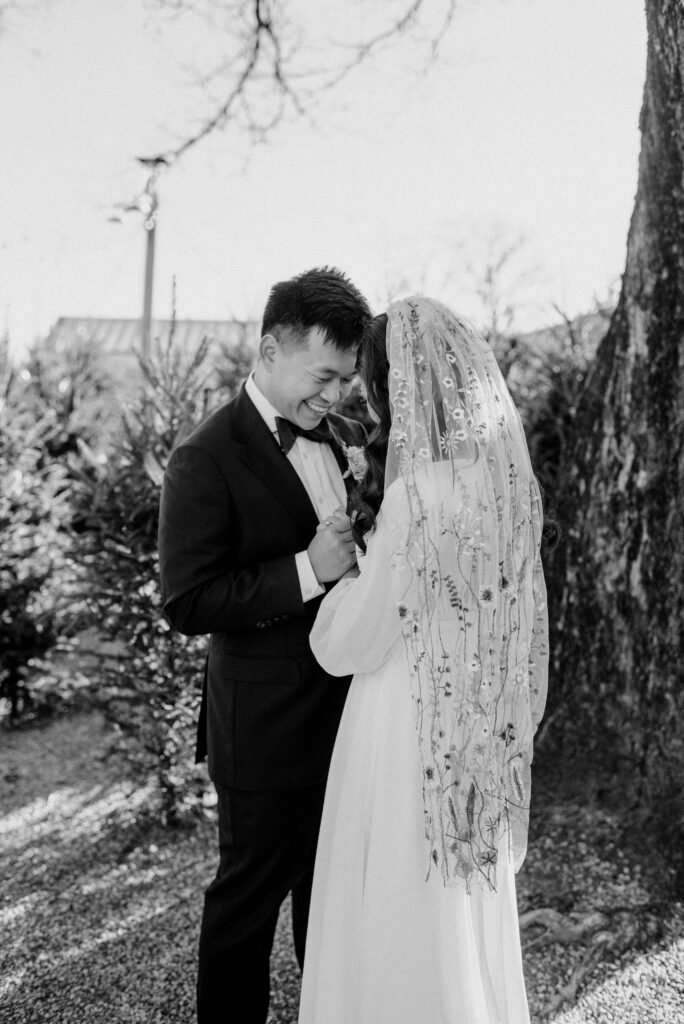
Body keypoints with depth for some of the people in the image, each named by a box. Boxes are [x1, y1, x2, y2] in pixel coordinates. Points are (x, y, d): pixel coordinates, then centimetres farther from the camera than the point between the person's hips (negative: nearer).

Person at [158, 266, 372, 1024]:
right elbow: (187, 604, -21)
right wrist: (308, 570, -26)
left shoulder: (349, 439, 6)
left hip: (351, 709, 7)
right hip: (268, 727, -6)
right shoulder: (206, 462, -16)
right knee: (251, 892, 11)